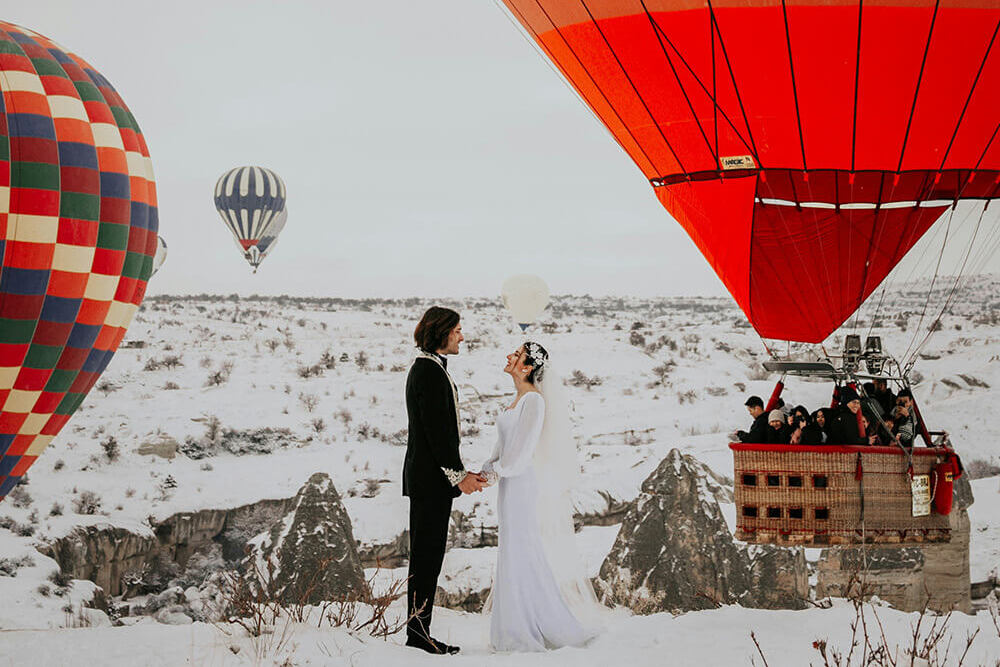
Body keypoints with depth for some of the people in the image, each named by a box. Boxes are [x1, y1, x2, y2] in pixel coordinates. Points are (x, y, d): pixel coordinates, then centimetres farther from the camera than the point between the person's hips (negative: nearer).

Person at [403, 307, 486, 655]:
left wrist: (460, 472, 19)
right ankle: (418, 631, -4)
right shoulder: (430, 371, -14)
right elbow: (437, 430, -19)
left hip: (426, 474, 11)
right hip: (431, 477, -11)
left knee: (427, 554, 11)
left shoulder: (426, 368, 18)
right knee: (427, 554, -7)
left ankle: (418, 631, 15)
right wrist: (458, 474, -17)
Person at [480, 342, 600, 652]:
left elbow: (523, 447, -18)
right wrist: (486, 471, 3)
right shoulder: (518, 399, 13)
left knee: (531, 558, -5)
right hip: (511, 488, 9)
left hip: (526, 484, -9)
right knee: (514, 557, 12)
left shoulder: (534, 400, -14)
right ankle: (521, 631, 19)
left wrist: (496, 471, -10)